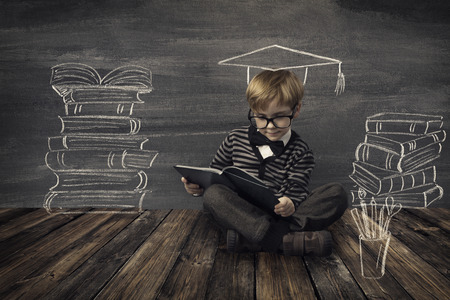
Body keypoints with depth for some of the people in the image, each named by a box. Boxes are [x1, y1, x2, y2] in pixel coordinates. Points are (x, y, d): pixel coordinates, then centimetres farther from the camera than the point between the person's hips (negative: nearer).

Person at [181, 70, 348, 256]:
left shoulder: (300, 152, 8)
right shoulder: (236, 139, 10)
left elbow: (296, 191, -1)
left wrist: (289, 204, -26)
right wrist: (199, 186, -4)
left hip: (278, 215, 1)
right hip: (239, 214, 0)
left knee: (337, 193, -21)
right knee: (212, 194, -30)